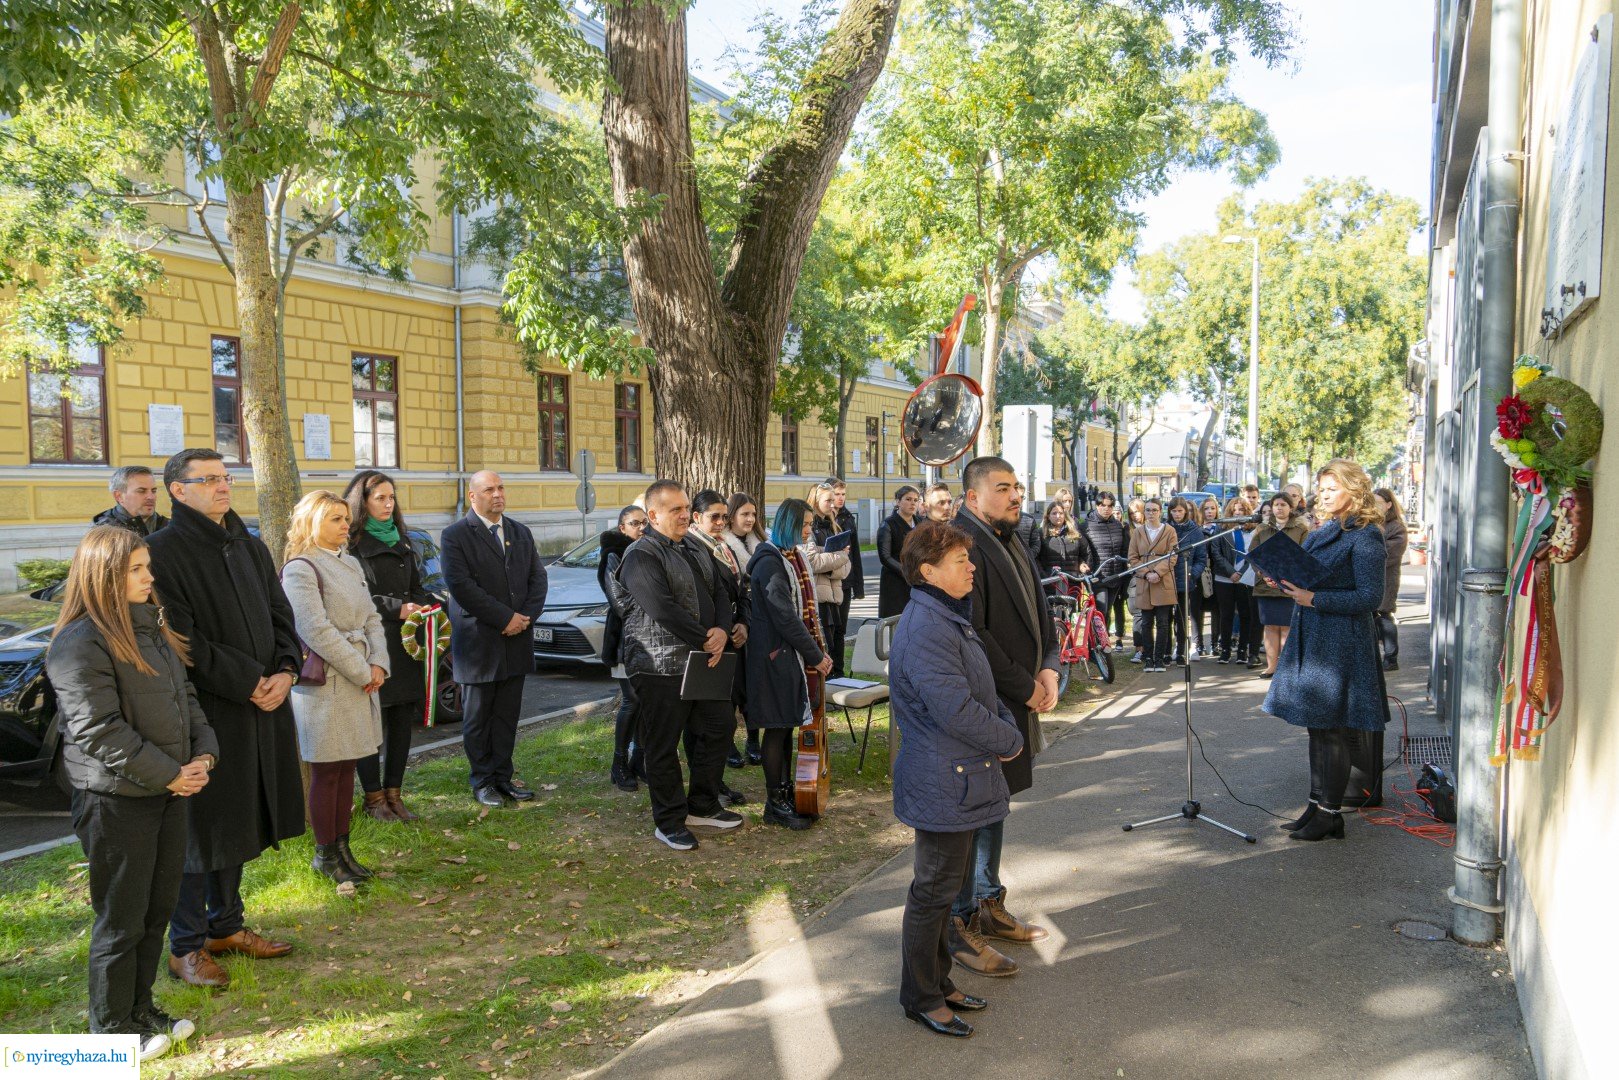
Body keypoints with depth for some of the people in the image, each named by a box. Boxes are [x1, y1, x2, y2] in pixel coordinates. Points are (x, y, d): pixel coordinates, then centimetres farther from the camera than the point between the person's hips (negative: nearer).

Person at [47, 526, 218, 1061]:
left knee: (158, 910, 17)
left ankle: (140, 1007, 33)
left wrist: (203, 752, 0)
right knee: (122, 921, 5)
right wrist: (168, 775, -18)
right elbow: (97, 730, -22)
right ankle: (113, 1030, 22)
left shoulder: (151, 626, 9)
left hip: (169, 791, 8)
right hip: (115, 800, -8)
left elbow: (185, 695, 14)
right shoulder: (80, 642, -18)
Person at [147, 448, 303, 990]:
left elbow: (280, 615, 11)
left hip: (262, 705, 7)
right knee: (200, 827, 3)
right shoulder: (164, 550, -11)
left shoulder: (250, 548, 12)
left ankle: (226, 924, 31)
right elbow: (182, 640, -17)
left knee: (241, 819, 16)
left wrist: (285, 672, -6)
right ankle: (186, 945, 17)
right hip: (205, 712, -7)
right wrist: (247, 683, -17)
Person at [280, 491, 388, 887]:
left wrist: (378, 663, -3)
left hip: (362, 676, 7)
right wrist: (363, 673, -15)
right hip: (325, 682, -7)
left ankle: (342, 847, 22)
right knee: (326, 773, 2)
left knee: (347, 769, 13)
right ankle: (325, 854, 14)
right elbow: (317, 631, -18)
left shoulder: (350, 563, 13)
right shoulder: (300, 568, -11)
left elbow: (371, 618, 13)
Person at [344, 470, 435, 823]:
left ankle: (394, 793, 17)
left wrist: (430, 605, 1)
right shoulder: (351, 542, -5)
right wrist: (395, 608, -17)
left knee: (403, 719, 7)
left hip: (405, 645, 6)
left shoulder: (402, 540, 18)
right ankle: (374, 797, 11)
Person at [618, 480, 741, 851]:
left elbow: (719, 594, 13)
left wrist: (722, 630, -8)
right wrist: (705, 640, -18)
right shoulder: (641, 556, -14)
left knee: (720, 725, 14)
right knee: (663, 746, 1)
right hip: (661, 665, -9)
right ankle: (669, 822, 15)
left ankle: (702, 806, 30)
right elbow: (663, 609, -23)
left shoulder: (697, 552, 14)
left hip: (704, 660, 9)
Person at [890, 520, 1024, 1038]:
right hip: (945, 784, -10)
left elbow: (983, 689, 18)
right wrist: (1011, 741, -13)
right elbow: (956, 710, -27)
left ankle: (937, 981, 35)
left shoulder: (950, 618, 11)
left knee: (947, 883, 20)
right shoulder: (927, 630, -23)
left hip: (961, 779, 10)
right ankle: (921, 998, 19)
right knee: (935, 890, 4)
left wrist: (1008, 725, 0)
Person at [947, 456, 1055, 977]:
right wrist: (1025, 687, -16)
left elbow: (1038, 610, 17)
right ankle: (960, 926, 13)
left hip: (1014, 702, 10)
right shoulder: (963, 545, -18)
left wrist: (1048, 668, 0)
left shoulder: (1010, 543, 13)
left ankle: (989, 907, 34)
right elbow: (972, 635, -23)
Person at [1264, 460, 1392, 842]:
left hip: (1342, 643, -8)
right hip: (1311, 639, 8)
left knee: (1331, 729, -3)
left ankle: (1330, 813, 7)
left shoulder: (1365, 536, -10)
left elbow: (1370, 596, -17)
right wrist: (1285, 582, 2)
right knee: (1317, 726, 12)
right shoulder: (1321, 532, 15)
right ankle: (1317, 805, 21)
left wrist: (1315, 599, -21)